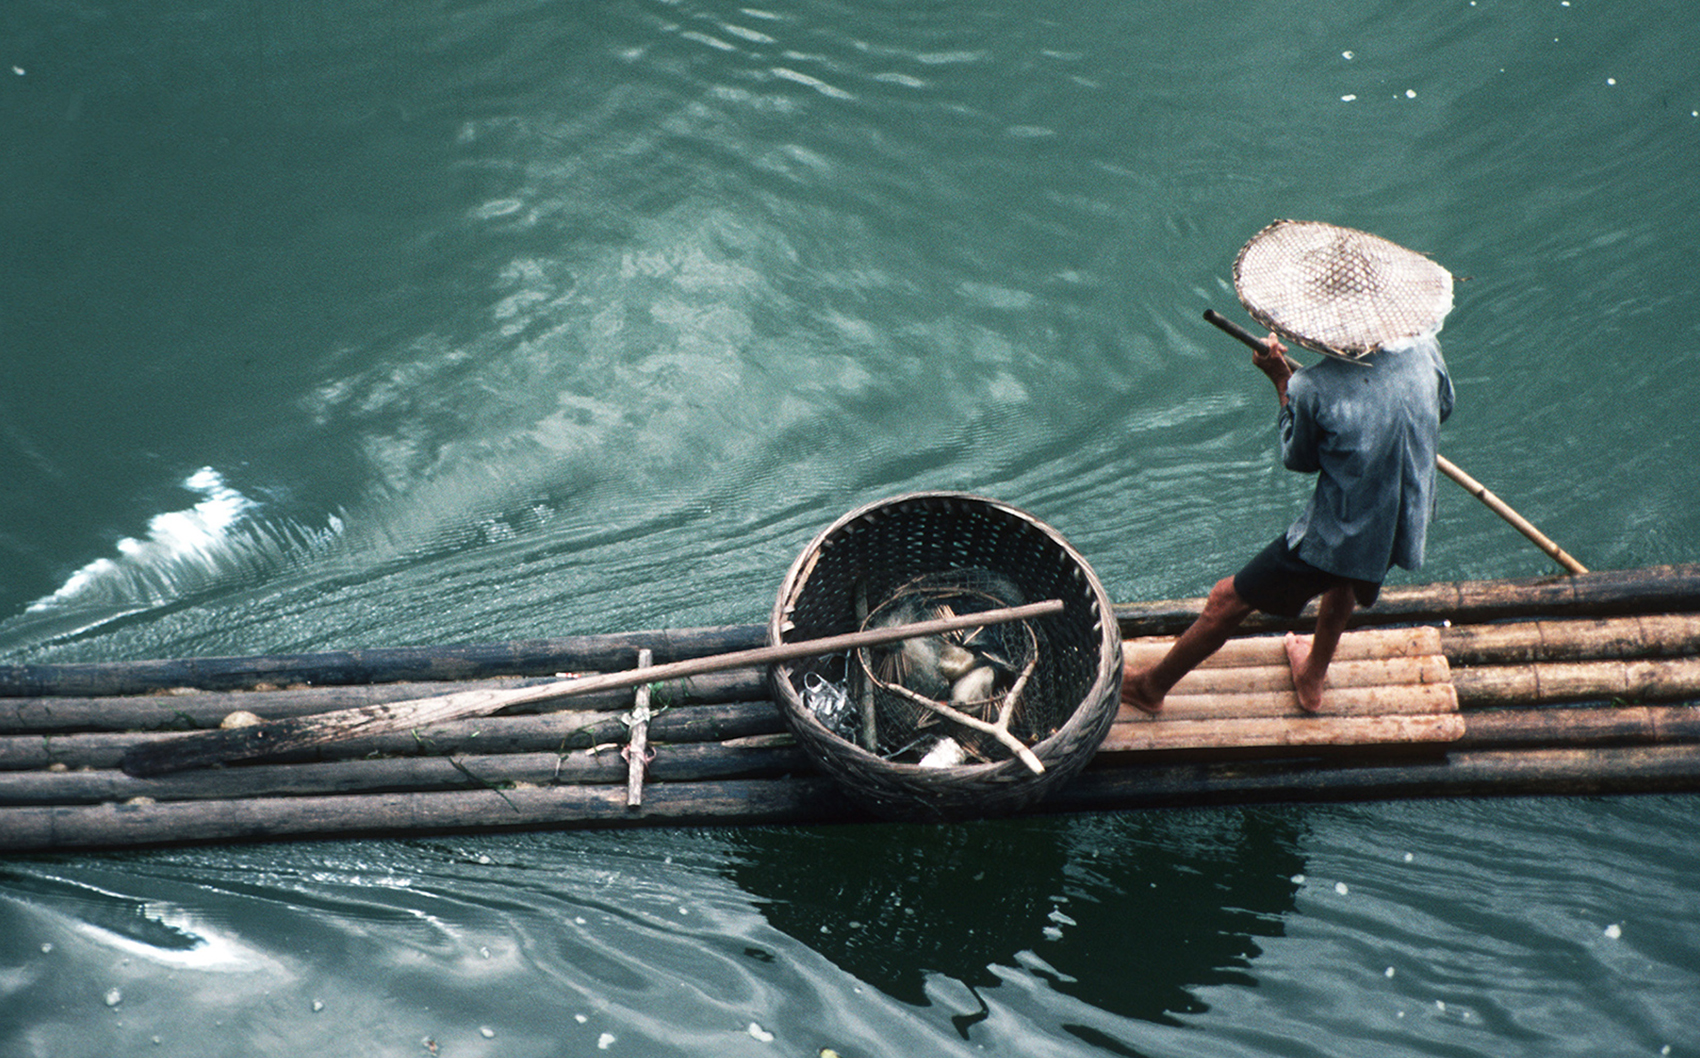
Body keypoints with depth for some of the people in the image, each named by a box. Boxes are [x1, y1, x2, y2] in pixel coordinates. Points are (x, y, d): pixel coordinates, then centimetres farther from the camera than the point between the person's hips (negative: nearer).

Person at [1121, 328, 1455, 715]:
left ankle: (1149, 687, 33)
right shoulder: (1427, 350, -12)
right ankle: (1312, 677, 58)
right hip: (1408, 528, 5)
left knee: (1229, 599, 15)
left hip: (1331, 537, -5)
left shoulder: (1313, 387, -24)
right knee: (1345, 578, 40)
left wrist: (1281, 379, -2)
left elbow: (1299, 459, -4)